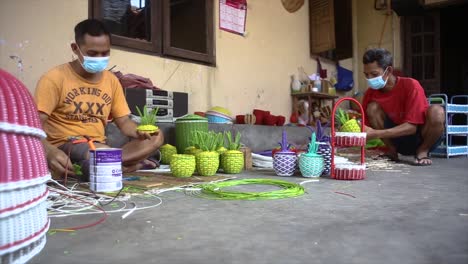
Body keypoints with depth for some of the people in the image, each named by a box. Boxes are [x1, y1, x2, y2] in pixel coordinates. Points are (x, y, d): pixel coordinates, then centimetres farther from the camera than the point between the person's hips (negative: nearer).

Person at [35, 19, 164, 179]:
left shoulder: (111, 80, 10)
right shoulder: (54, 78, -6)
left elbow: (124, 121, 11)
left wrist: (139, 132, -14)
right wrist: (50, 152, -35)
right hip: (64, 147, -6)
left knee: (156, 137, -15)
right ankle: (132, 163, -10)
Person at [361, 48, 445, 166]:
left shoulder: (411, 85, -21)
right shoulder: (371, 93, -9)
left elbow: (412, 126, -27)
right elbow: (366, 125, -6)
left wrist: (376, 133, -38)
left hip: (422, 138, -3)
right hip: (399, 141, 3)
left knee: (436, 111, -33)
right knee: (372, 108, -19)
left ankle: (422, 151, -8)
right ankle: (392, 151, -4)